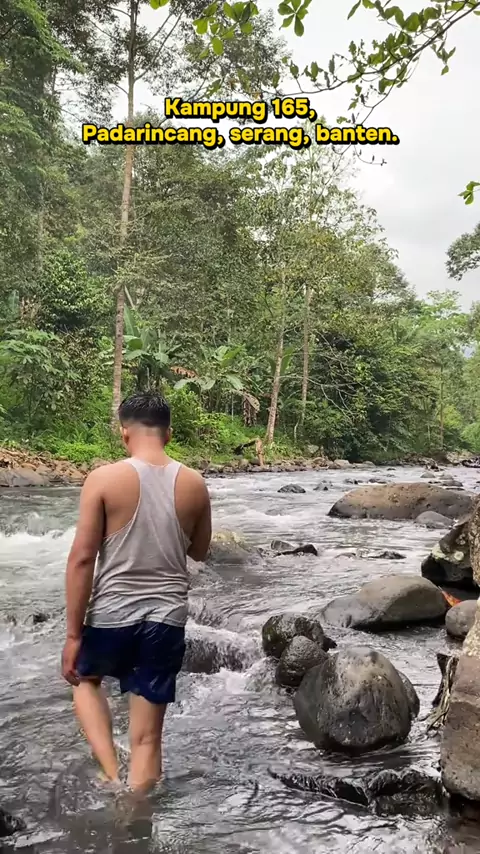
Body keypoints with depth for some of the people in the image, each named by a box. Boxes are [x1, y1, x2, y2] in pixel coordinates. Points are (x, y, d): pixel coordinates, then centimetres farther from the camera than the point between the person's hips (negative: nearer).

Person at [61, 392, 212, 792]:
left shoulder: (104, 479, -10)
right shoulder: (194, 484, -1)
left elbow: (82, 558, -12)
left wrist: (73, 633, -5)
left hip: (112, 615, -2)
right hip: (167, 618, 2)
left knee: (85, 679, 30)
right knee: (147, 737, 13)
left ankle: (111, 773, 14)